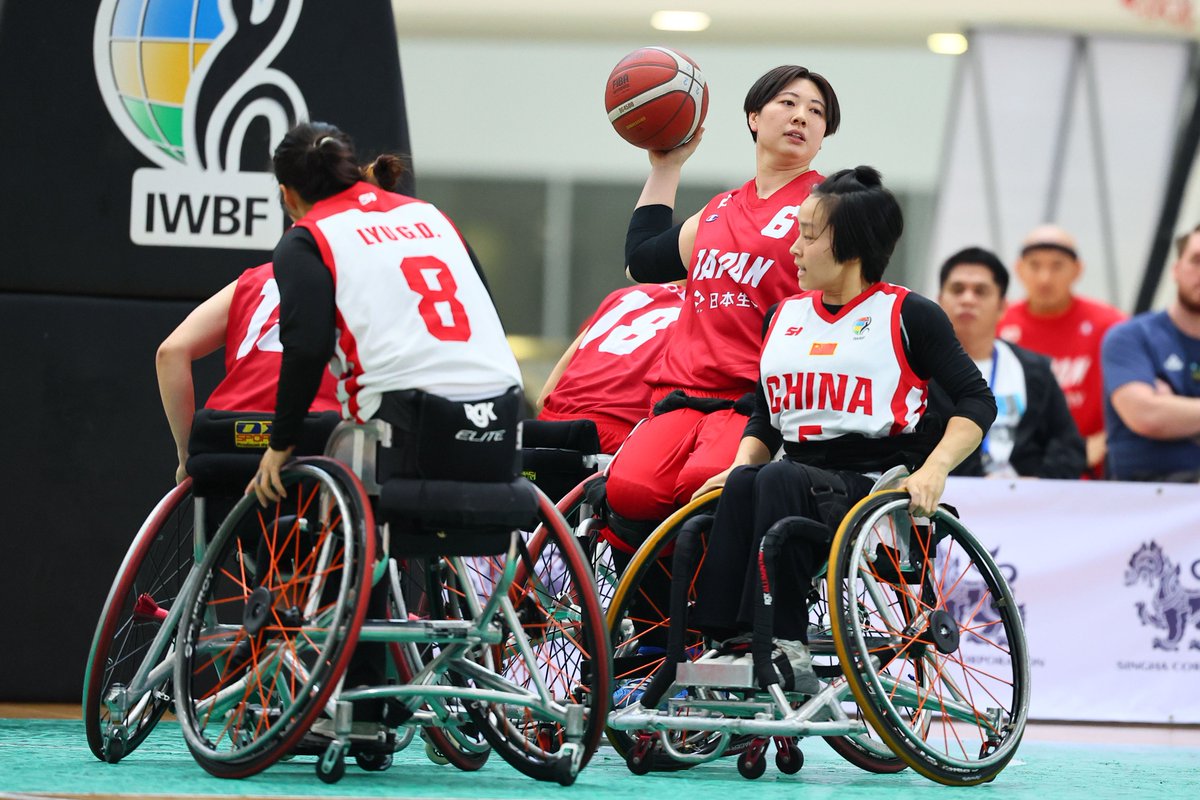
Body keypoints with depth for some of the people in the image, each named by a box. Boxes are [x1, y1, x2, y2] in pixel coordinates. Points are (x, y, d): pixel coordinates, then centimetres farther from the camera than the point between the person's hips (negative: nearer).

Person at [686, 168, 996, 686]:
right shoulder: (784, 317, 20)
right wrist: (741, 464, 3)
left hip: (878, 483, -5)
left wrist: (934, 469, -16)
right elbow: (765, 417, 24)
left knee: (778, 480, -34)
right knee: (741, 485, -30)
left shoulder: (907, 314, 2)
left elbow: (976, 401, -1)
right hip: (803, 475, 5)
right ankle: (720, 639, -38)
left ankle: (785, 646, -38)